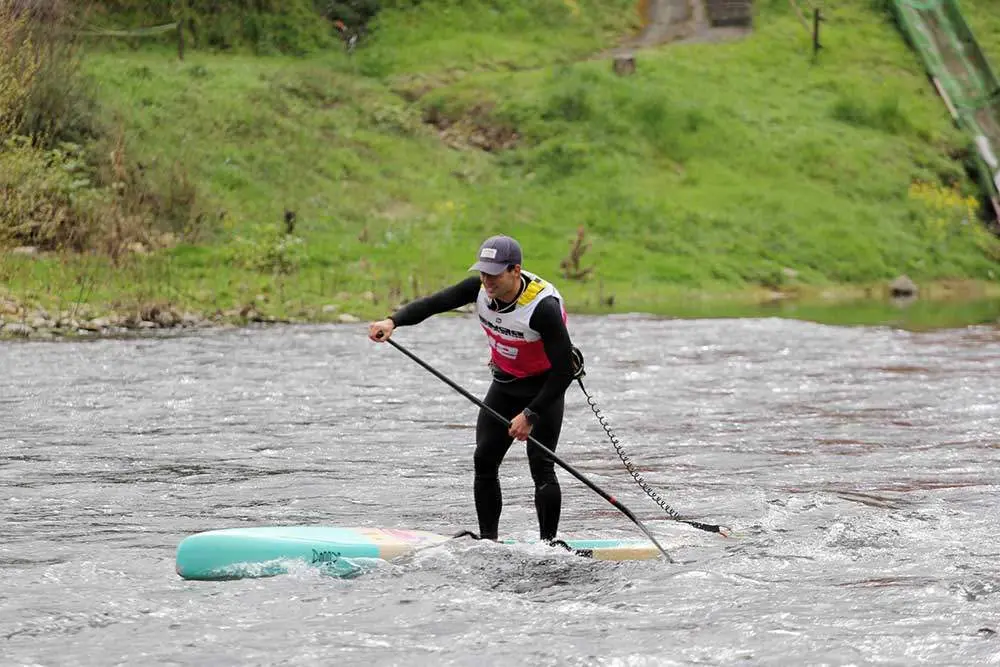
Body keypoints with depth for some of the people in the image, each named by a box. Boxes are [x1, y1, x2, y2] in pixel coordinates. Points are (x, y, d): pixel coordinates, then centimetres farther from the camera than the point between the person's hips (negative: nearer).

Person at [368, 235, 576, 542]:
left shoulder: (543, 306, -33)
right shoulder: (481, 288, -15)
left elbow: (563, 370, -29)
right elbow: (433, 303, -17)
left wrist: (531, 414, -30)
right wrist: (393, 321, -36)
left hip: (545, 386, -6)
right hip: (505, 381, 6)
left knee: (540, 465, -15)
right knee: (484, 461, 0)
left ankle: (548, 544, -7)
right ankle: (488, 540, 9)